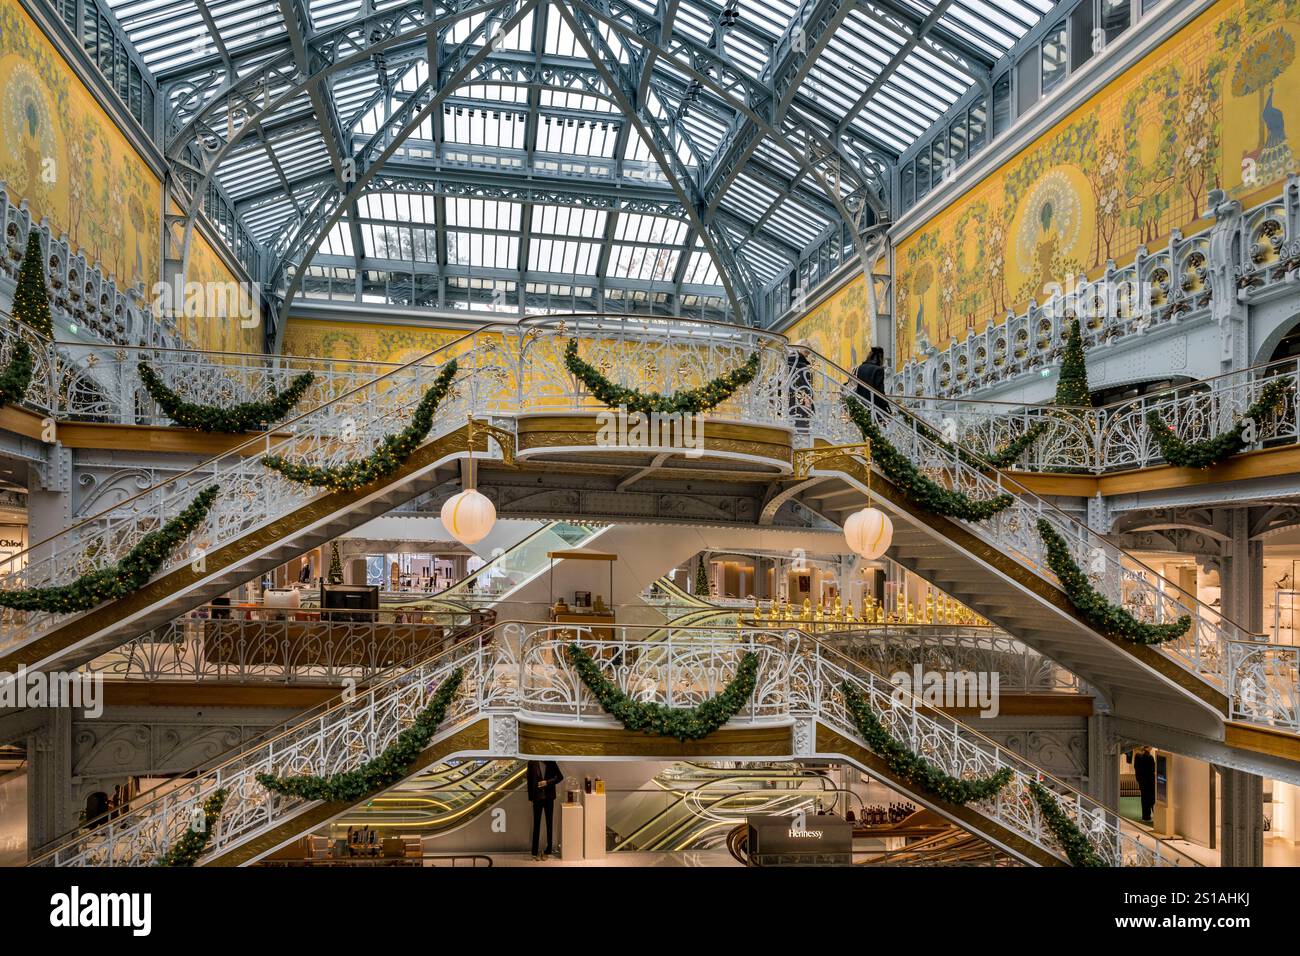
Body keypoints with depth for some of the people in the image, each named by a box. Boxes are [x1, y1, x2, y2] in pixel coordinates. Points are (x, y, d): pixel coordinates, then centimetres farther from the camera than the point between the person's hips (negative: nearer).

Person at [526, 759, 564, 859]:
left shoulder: (551, 762, -1)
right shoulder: (532, 763, -4)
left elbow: (560, 776, 1)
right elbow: (529, 780, -1)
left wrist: (548, 782, -13)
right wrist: (531, 797, -4)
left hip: (549, 797, 1)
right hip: (537, 797, -1)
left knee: (549, 824, 7)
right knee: (536, 824, 4)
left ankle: (548, 850, 17)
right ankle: (534, 852, 10)